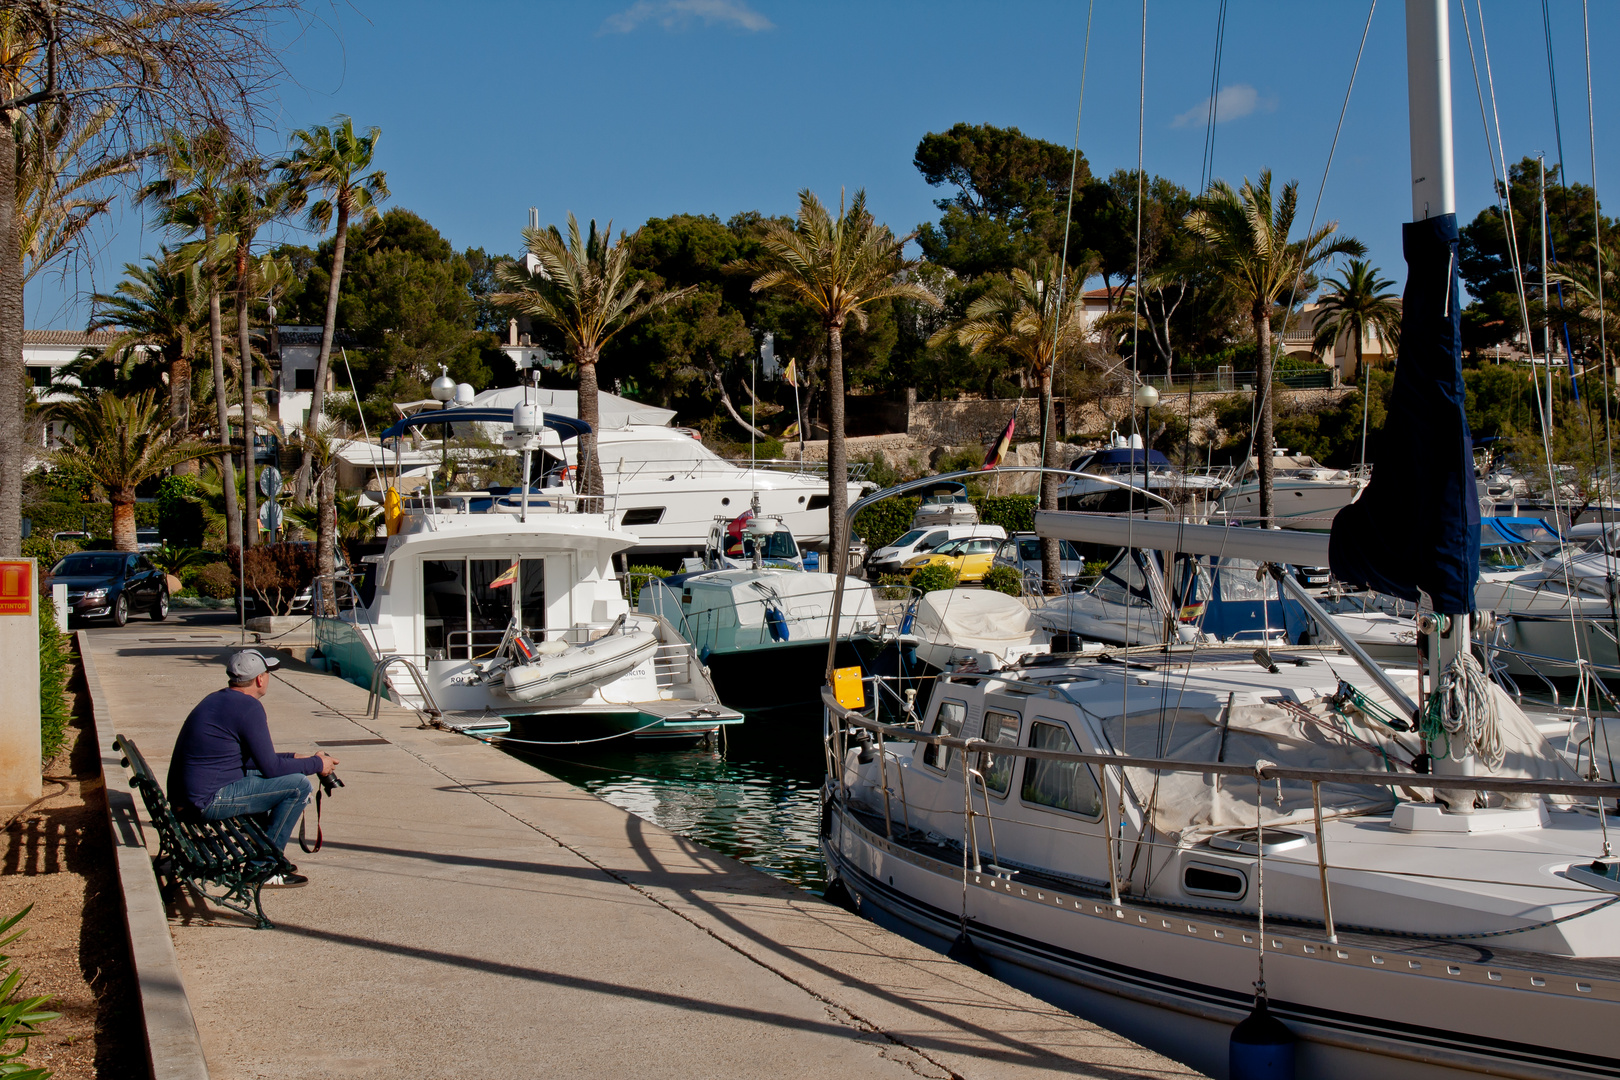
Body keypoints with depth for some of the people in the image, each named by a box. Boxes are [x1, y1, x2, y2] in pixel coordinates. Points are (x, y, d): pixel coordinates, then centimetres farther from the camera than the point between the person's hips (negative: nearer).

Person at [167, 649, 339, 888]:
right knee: (298, 785, -10)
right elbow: (270, 768, -14)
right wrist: (317, 764, 0)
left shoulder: (218, 699, 14)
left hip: (187, 794, 10)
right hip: (208, 800, -10)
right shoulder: (249, 707, -16)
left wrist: (293, 758, 21)